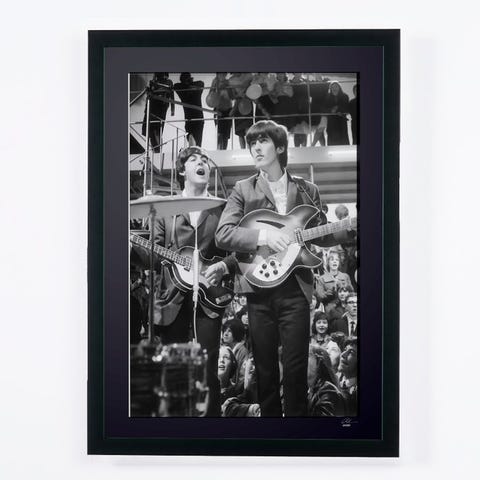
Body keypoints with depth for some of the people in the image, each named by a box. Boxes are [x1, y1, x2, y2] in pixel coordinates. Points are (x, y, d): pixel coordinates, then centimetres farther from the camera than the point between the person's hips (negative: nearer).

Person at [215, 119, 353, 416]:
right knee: (265, 368, 6)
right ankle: (270, 414, 21)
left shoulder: (307, 191, 12)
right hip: (259, 286, 0)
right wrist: (264, 236, -18)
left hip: (296, 288, 0)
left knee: (296, 367, -2)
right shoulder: (243, 190, 7)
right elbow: (223, 235, -4)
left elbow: (322, 236, 15)